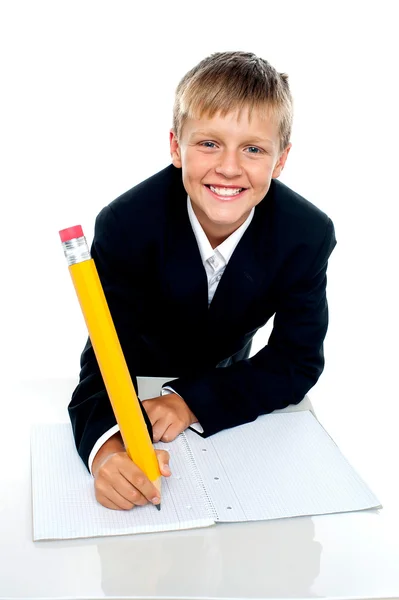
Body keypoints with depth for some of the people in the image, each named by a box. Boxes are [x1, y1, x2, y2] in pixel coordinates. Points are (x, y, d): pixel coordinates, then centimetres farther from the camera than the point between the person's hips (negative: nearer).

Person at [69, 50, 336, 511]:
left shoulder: (308, 235, -33)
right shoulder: (127, 224, -38)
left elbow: (298, 361, -27)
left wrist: (193, 400, -40)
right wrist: (106, 446, -61)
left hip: (228, 368, 2)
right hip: (141, 366, -1)